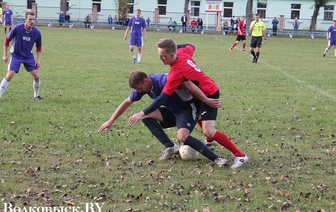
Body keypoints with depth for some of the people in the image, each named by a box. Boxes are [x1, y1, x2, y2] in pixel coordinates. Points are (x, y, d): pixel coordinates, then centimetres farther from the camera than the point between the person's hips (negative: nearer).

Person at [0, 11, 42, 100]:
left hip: (29, 56, 3)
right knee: (9, 75, -15)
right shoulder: (17, 28, -21)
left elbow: (39, 46, 5)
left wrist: (38, 59, -1)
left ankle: (36, 95, 20)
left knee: (36, 76, -2)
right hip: (16, 55, -3)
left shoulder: (37, 32, -11)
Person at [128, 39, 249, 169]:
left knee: (208, 131, -18)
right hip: (208, 89, 10)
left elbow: (162, 99, -30)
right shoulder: (182, 52, -8)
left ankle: (240, 156, -13)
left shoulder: (176, 73, -30)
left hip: (208, 94, -10)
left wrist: (142, 114, -31)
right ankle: (210, 140, 54)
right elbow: (190, 47, 18)